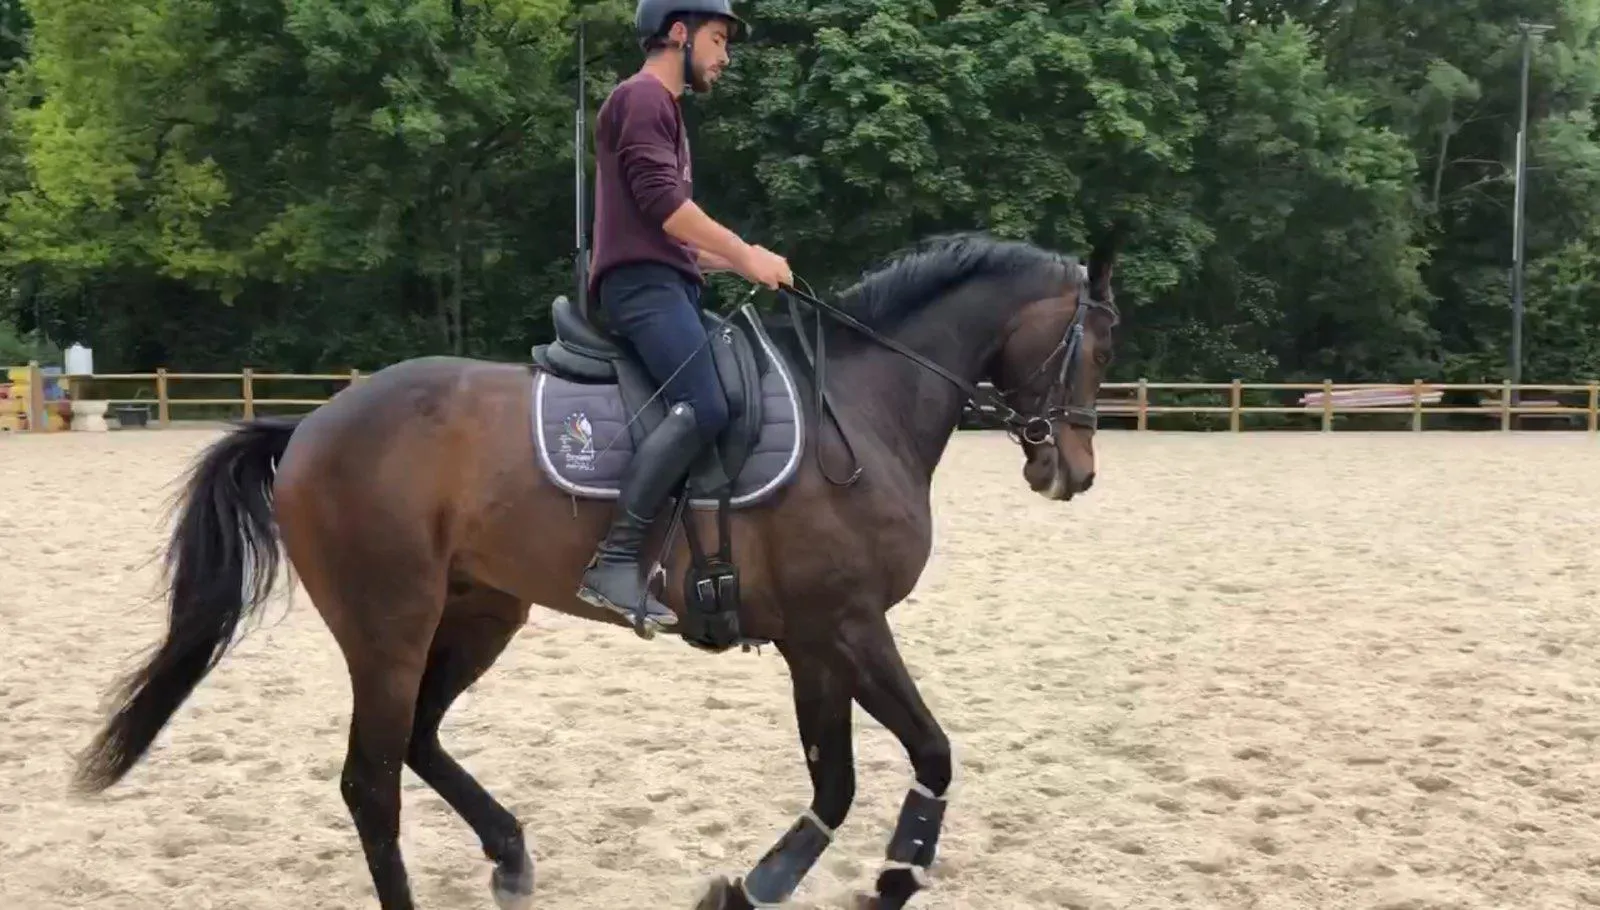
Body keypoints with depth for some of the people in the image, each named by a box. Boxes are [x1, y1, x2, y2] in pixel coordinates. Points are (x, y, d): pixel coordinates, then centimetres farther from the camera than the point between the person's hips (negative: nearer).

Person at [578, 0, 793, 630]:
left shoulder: (664, 109, 30)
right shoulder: (642, 97, -3)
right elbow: (661, 201, -16)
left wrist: (733, 262, 20)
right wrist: (746, 254, -13)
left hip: (665, 283, 11)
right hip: (642, 283, -11)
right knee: (703, 407, -29)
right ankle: (616, 562, -32)